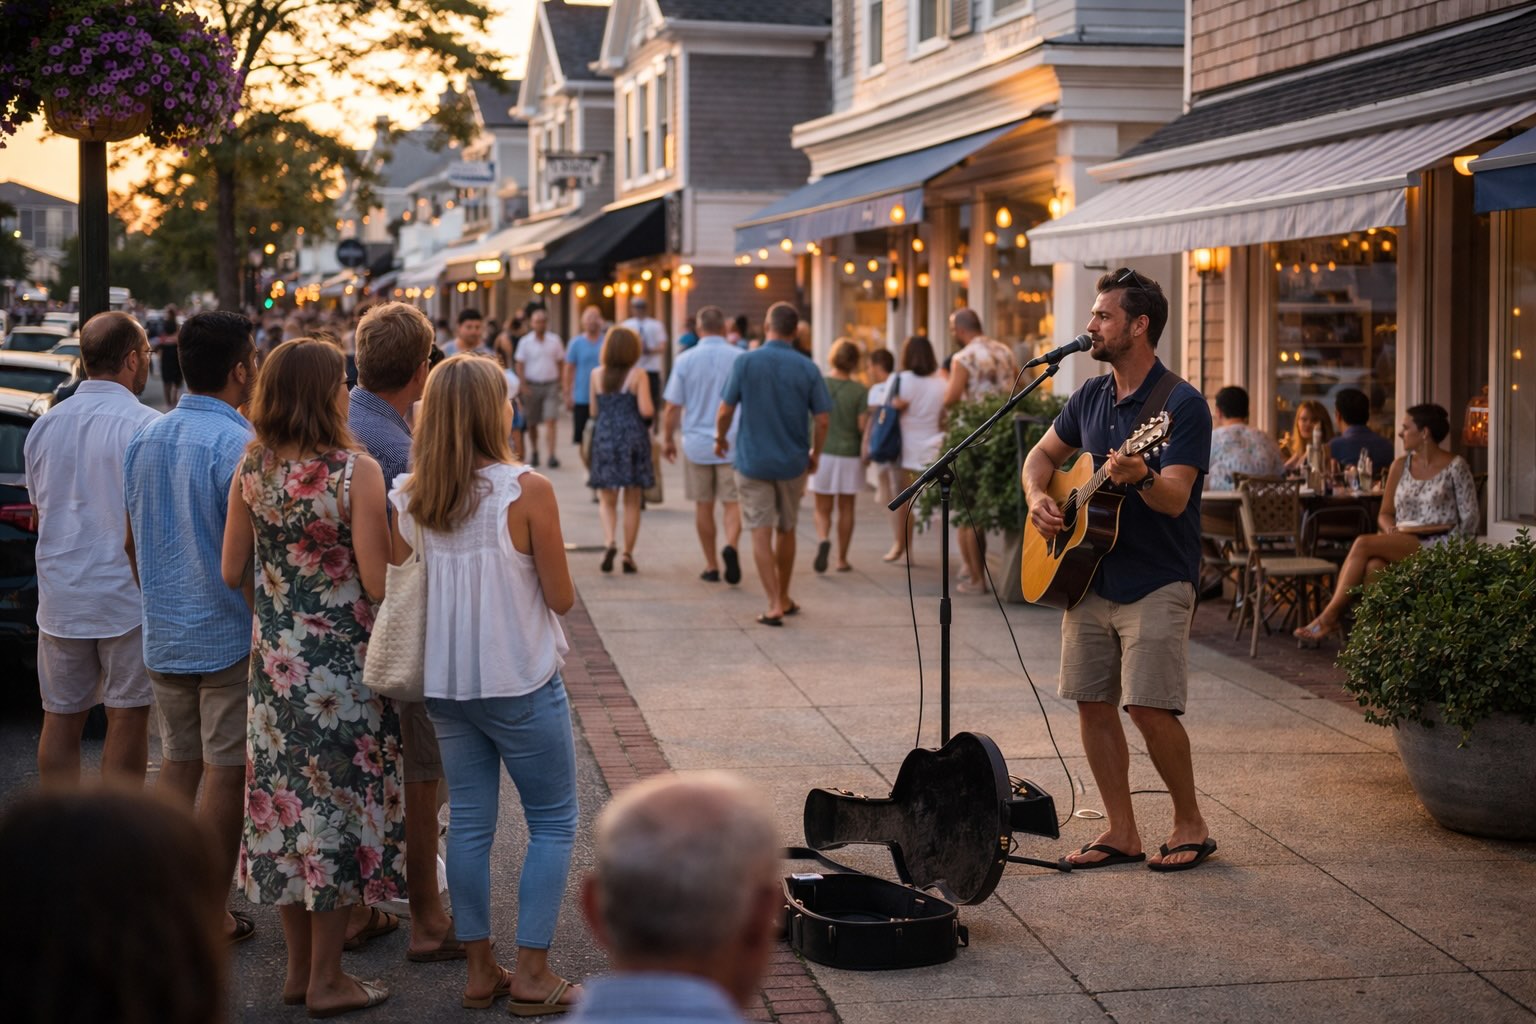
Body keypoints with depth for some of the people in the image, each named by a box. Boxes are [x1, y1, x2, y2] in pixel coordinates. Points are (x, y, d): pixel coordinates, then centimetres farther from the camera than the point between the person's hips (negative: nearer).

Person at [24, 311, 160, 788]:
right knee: (127, 718, 4)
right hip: (127, 596, -5)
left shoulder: (45, 426, 6)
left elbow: (41, 509, 15)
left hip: (60, 599, 5)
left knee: (60, 719, 11)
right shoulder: (143, 425, -14)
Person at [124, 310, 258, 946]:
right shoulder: (238, 445, -18)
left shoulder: (145, 439, 5)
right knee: (226, 772, 2)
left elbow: (132, 543, 14)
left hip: (164, 636, 7)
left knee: (178, 764, 16)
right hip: (230, 637, -7)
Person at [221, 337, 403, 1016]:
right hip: (344, 664, -5)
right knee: (339, 806, 5)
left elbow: (232, 573, 6)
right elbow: (378, 584, -17)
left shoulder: (251, 470, 0)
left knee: (286, 802, 14)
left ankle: (298, 965, 25)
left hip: (275, 660, 6)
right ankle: (326, 980, 12)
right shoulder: (357, 472, -17)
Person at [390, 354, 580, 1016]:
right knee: (553, 822, 9)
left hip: (444, 684, 5)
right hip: (521, 685, -5)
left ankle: (480, 971, 19)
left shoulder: (408, 499, -2)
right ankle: (532, 974, 8)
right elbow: (562, 598, -10)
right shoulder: (527, 491, -16)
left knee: (469, 823, 13)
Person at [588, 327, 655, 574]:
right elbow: (646, 411, -12)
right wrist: (652, 412, 9)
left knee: (607, 500, 9)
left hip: (604, 438, 2)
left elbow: (594, 411, 9)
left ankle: (609, 542, -16)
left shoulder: (597, 375, 3)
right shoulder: (637, 375, -6)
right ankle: (628, 554, 8)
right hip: (633, 438, -2)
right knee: (632, 502, 8)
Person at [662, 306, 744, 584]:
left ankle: (711, 566, 16)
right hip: (733, 443, 0)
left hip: (697, 443, 0)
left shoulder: (686, 360, -4)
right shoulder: (741, 358, -4)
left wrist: (668, 438, 11)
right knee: (732, 502, 5)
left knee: (703, 506, 11)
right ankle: (731, 546, -22)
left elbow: (672, 407, -3)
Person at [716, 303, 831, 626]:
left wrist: (720, 439, 12)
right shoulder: (807, 369, -5)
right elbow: (822, 419, -5)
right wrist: (815, 454, 12)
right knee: (786, 530, 18)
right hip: (793, 462, 2)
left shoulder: (745, 363, -9)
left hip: (752, 460, -2)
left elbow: (725, 410, -8)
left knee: (761, 532, 0)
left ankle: (775, 604, -8)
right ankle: (784, 598, 29)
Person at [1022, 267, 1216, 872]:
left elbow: (1174, 499, -21)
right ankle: (1122, 834, 16)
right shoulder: (1091, 397, 9)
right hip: (1089, 577, 7)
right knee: (1092, 703, 6)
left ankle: (1190, 826, 8)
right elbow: (1042, 454, 22)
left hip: (1157, 583, -7)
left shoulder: (1182, 405, -12)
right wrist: (1037, 498, 2)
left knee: (1149, 707, -12)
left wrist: (1140, 477, -42)